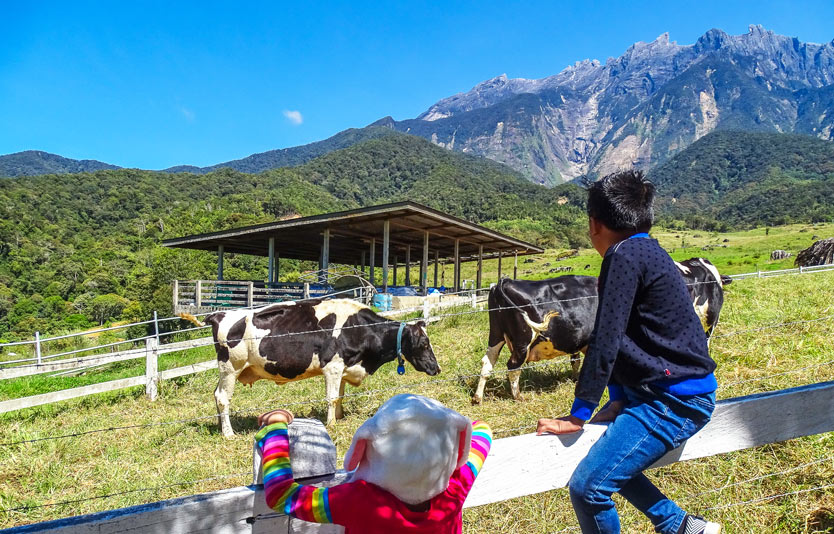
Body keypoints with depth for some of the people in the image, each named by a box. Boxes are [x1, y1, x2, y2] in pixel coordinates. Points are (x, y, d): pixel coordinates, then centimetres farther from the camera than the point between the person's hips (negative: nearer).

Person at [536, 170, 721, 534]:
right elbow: (619, 338, 13)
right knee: (608, 460, 24)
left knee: (587, 486, -13)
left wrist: (578, 416, -14)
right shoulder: (647, 252, 12)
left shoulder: (625, 256, -18)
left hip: (674, 400, -10)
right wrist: (617, 400, 12)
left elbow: (605, 341, -20)